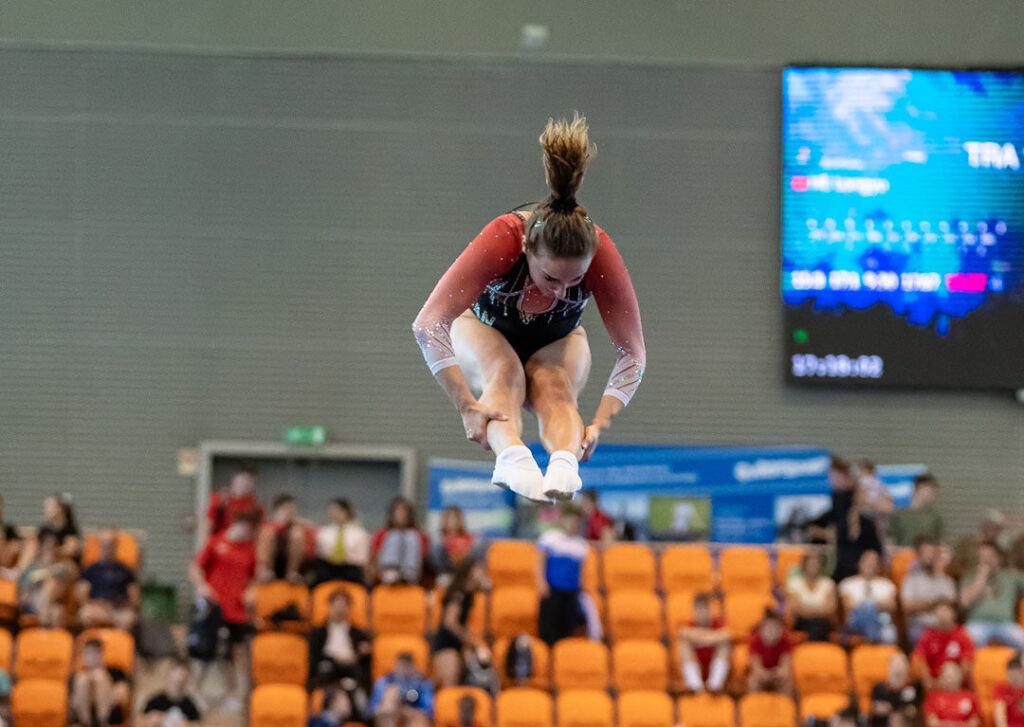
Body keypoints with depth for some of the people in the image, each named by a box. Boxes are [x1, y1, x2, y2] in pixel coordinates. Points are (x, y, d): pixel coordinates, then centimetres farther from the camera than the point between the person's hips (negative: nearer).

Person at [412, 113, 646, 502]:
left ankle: (566, 460, -63)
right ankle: (512, 455, -65)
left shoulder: (601, 253, -33)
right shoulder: (501, 240, -39)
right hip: (484, 330, -1)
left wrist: (599, 423, -38)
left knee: (555, 384, -33)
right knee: (505, 374, -36)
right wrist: (467, 406, -49)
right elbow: (428, 324, -42)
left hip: (557, 342, 1)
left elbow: (632, 351, -25)